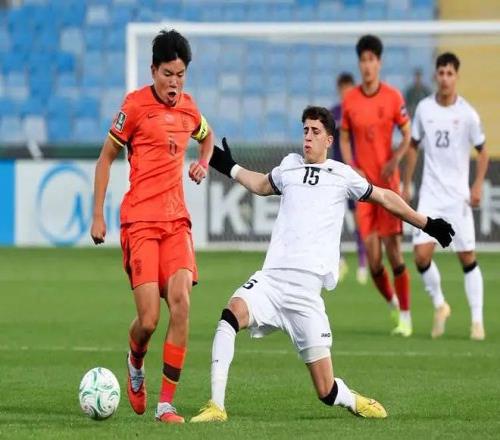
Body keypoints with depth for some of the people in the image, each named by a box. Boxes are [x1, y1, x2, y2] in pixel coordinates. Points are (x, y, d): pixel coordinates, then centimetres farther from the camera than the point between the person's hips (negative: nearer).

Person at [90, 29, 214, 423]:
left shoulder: (188, 108, 10)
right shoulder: (136, 105, -5)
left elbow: (207, 137, 33)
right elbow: (106, 157, 4)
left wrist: (203, 163, 11)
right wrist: (98, 215, 1)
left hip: (177, 220, 4)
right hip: (140, 220, -4)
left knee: (181, 304, -13)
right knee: (149, 320, -12)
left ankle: (167, 403, -6)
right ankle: (135, 365, 25)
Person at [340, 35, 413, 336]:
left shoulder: (393, 97, -4)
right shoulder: (350, 101, 4)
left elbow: (408, 136, 1)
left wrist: (395, 161, -16)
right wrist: (353, 169, -1)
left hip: (388, 182, -2)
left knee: (393, 250, -7)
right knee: (373, 259, -3)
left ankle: (405, 316, 3)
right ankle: (392, 303, 21)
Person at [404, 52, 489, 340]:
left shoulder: (467, 114, -6)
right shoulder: (424, 108, 2)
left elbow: (483, 152, 3)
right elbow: (414, 145, 14)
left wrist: (478, 186, -8)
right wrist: (407, 184, 12)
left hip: (458, 197, -2)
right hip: (430, 195, 2)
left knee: (467, 258, -2)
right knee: (421, 254, -9)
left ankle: (477, 320, 7)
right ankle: (439, 305, 15)